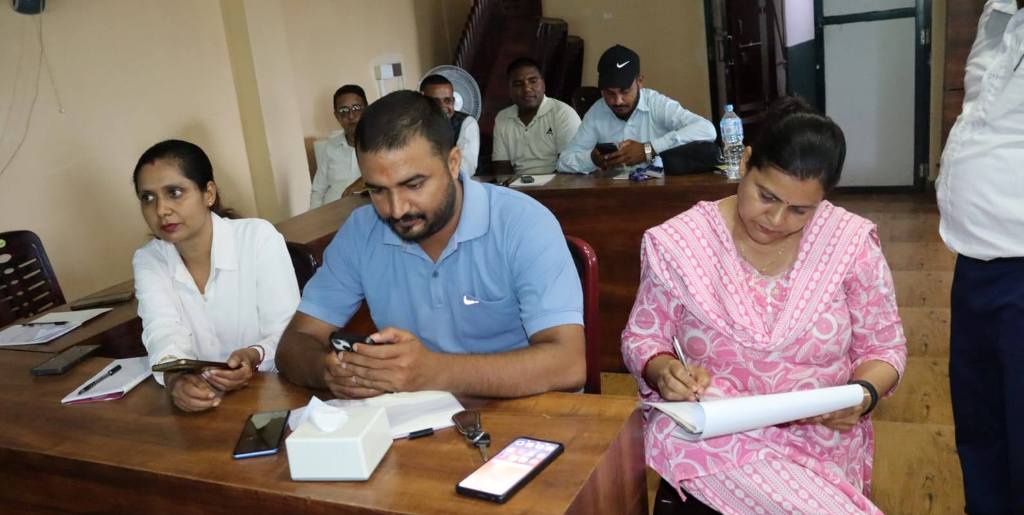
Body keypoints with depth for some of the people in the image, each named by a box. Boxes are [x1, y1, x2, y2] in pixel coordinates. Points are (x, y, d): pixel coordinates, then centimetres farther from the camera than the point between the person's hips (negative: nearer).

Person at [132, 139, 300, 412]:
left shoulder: (258, 237, -7)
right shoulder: (147, 261, 3)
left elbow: (286, 335, -10)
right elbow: (164, 334, -13)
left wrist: (254, 358, -30)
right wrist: (174, 377, -34)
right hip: (198, 398, 3)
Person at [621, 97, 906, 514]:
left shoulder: (852, 243, -3)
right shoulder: (679, 242, -6)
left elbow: (884, 347, 7)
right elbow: (642, 339, 3)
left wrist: (863, 394, -15)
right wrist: (662, 370, -20)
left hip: (821, 440, 1)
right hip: (708, 432, -1)